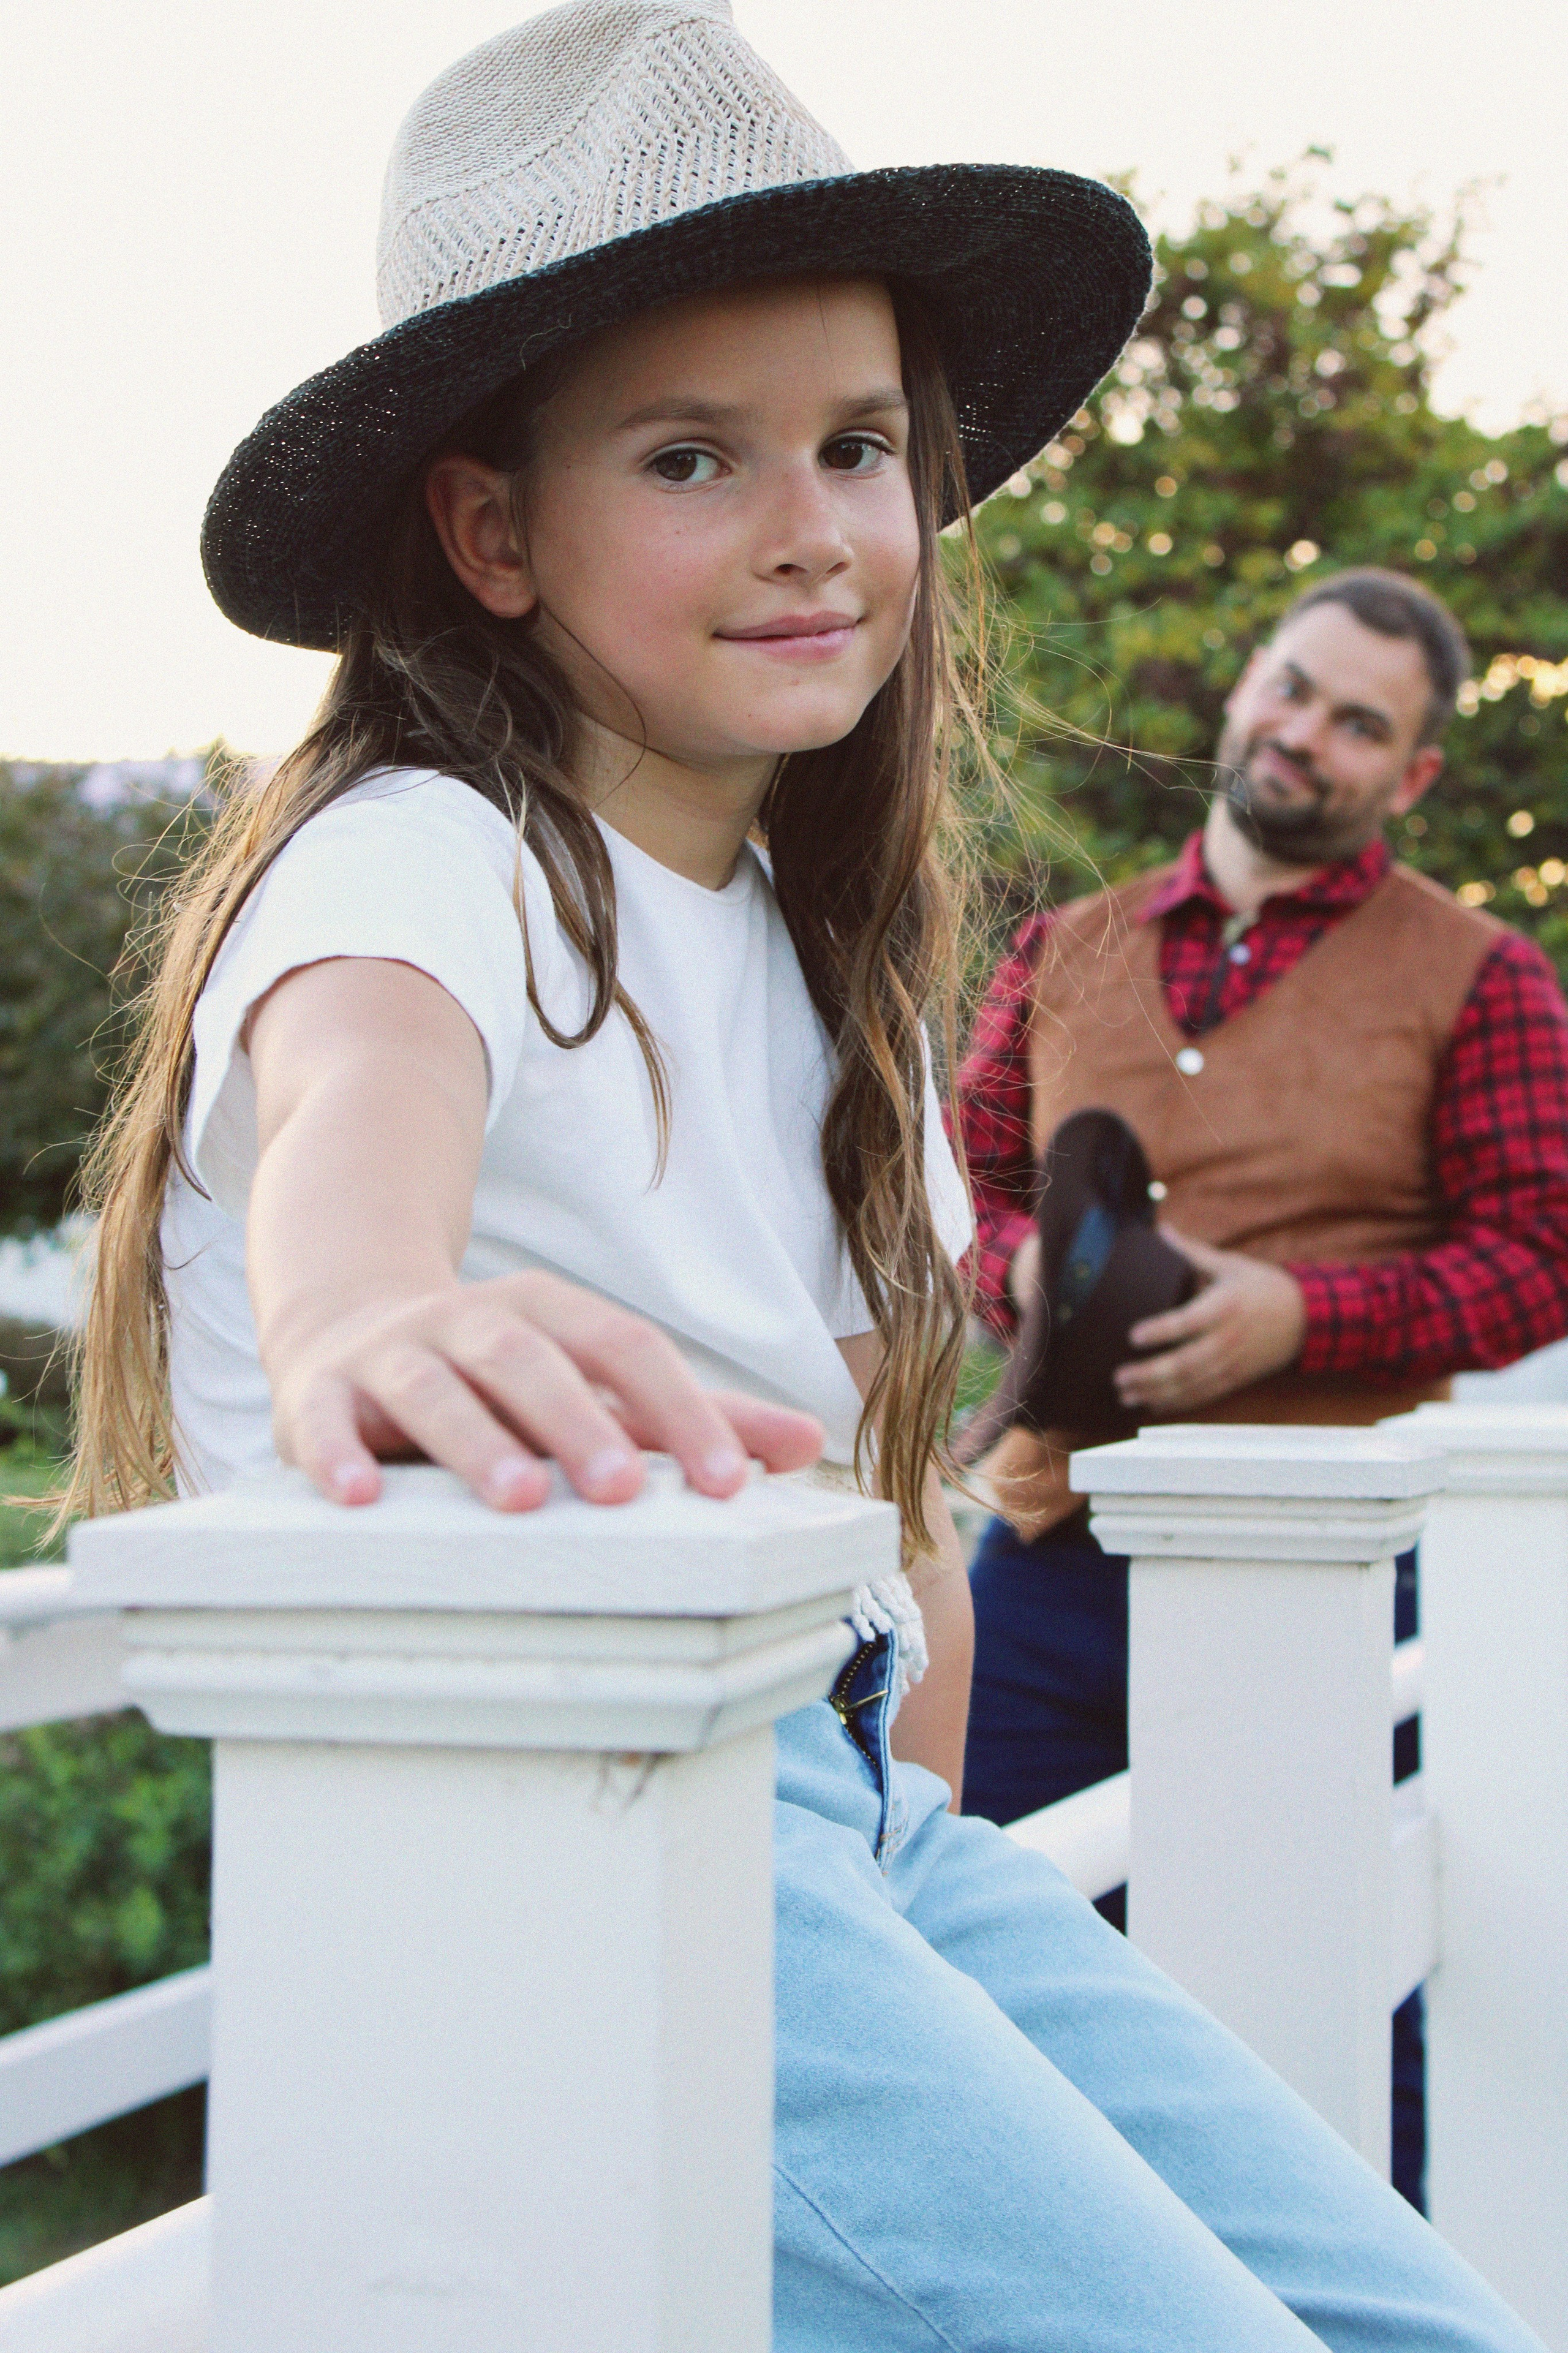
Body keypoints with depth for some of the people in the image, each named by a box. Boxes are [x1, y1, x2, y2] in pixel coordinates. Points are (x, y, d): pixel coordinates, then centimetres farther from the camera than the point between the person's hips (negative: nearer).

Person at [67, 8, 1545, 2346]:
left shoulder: (818, 936, 17)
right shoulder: (417, 864, -9)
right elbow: (366, 1073, -35)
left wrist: (917, 1842, 8)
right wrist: (371, 1316, -58)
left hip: (840, 1819, 8)